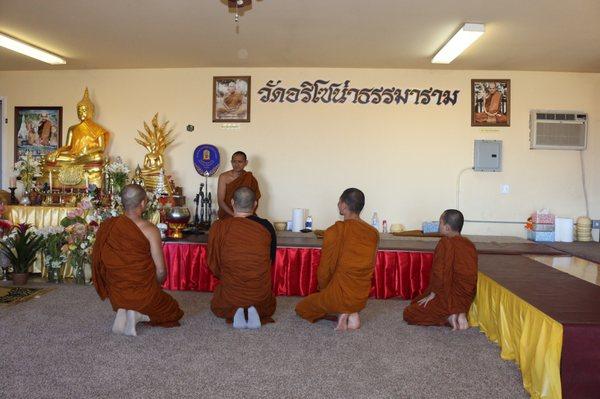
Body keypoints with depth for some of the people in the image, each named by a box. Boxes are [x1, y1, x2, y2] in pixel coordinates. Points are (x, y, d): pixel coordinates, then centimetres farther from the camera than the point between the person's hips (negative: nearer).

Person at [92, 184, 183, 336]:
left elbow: (99, 262, 3)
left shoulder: (107, 226, -7)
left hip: (116, 294, 5)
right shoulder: (150, 230, -18)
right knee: (172, 309, 24)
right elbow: (161, 271, -15)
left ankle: (124, 311, 5)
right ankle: (139, 314, -4)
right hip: (144, 294, -4)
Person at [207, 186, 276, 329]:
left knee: (217, 307, 35)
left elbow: (213, 264, -3)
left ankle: (235, 312, 1)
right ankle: (255, 311, 2)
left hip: (230, 295, -1)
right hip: (261, 295, 1)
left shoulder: (218, 227, -14)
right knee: (269, 308, 37)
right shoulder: (266, 227, -9)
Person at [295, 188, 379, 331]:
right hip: (362, 299, 5)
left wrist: (323, 290, 9)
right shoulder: (373, 233, -3)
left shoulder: (335, 231, -20)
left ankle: (341, 312, 1)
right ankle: (352, 313, 8)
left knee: (301, 307, 21)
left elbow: (325, 268, -13)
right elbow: (369, 266, 6)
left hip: (339, 295, -5)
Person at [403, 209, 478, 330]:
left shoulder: (445, 242, -18)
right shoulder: (470, 245, 4)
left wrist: (432, 294, -8)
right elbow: (470, 274, 9)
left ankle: (447, 317, -9)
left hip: (448, 297, -7)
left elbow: (439, 272, -21)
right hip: (466, 299, 7)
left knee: (409, 313, 6)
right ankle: (461, 314, 4)